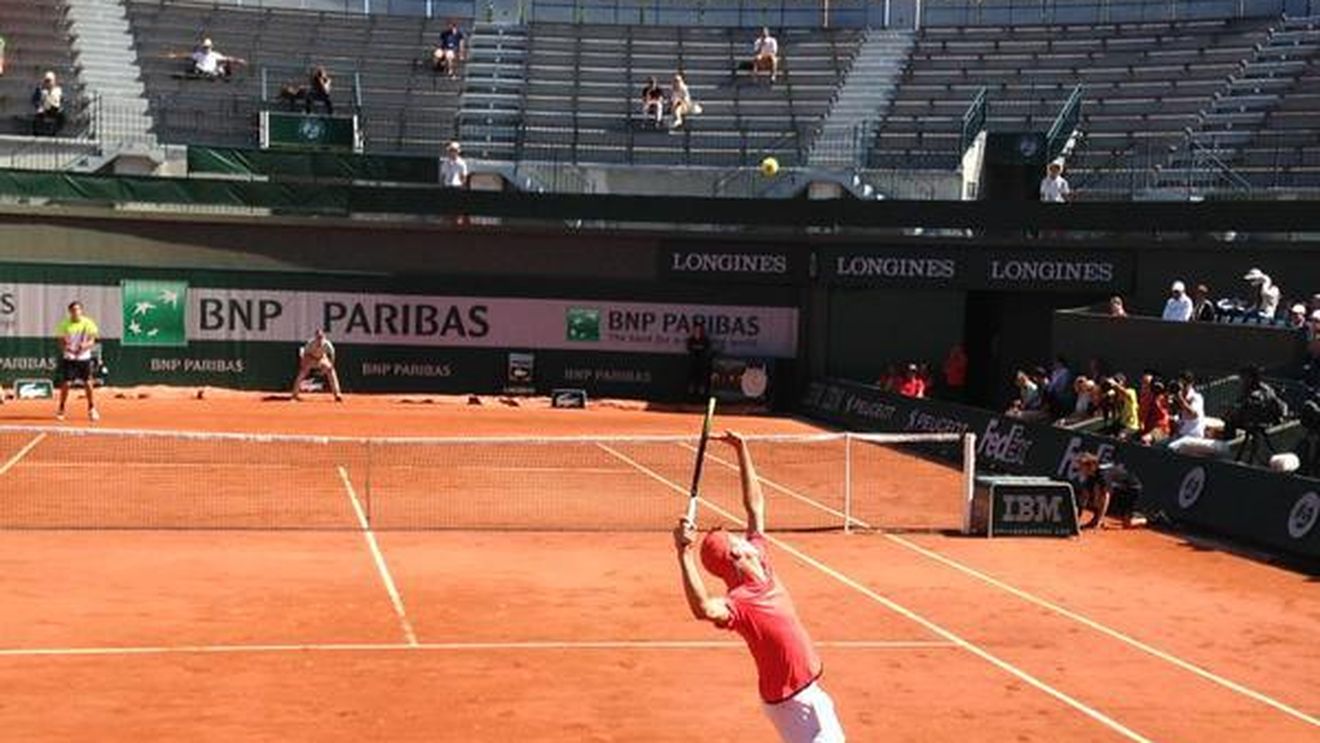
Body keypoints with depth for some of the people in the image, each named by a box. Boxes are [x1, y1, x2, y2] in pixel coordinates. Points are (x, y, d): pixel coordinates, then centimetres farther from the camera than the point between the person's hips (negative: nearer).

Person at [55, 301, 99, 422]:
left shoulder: (88, 323, -4)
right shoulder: (65, 324, -5)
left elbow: (92, 341, -2)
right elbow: (61, 341, -2)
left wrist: (85, 345, -24)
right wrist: (66, 347, -24)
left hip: (84, 358, 1)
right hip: (69, 358, -1)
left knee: (88, 384, 0)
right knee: (65, 384, -5)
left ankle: (92, 410, 15)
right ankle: (61, 410, 11)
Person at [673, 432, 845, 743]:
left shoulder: (761, 562, -5)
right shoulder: (740, 602, -29)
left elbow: (755, 504, 3)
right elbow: (704, 609, -53)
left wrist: (742, 449, -2)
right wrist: (684, 554, -58)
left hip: (807, 688, 9)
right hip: (790, 699, -9)